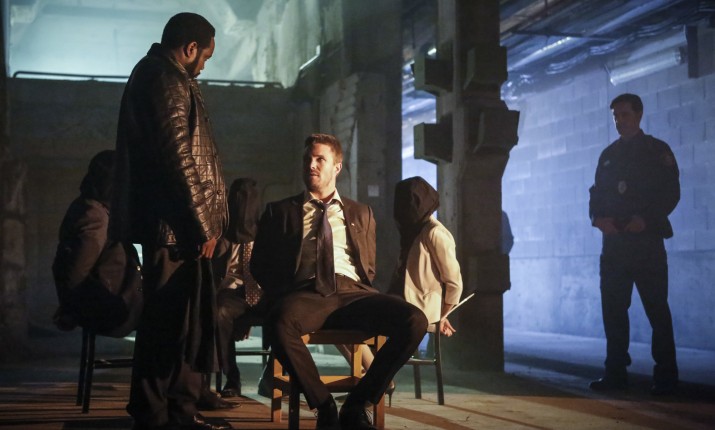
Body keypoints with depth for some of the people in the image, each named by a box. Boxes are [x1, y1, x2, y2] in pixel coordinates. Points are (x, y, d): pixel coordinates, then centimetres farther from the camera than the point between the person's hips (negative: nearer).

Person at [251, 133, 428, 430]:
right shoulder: (279, 211, 21)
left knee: (414, 321, -28)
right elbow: (260, 265, 17)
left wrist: (359, 298, 5)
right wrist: (284, 297, -1)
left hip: (352, 293, 2)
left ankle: (356, 405, -14)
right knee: (280, 322, -40)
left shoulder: (361, 214, 25)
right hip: (305, 294, -2)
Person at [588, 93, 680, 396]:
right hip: (614, 243, 5)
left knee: (656, 308, -3)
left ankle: (665, 375, 2)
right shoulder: (608, 155, 17)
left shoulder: (657, 151, 3)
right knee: (613, 308, 2)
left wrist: (646, 219, -19)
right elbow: (597, 193, 15)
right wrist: (598, 217, -6)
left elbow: (671, 192, -4)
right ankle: (616, 372, 8)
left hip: (646, 242, -4)